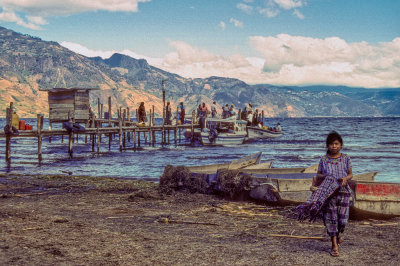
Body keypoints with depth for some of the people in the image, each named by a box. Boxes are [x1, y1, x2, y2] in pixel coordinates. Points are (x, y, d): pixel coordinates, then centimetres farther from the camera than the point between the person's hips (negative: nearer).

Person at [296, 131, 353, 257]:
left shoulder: (346, 159, 4)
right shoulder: (324, 159, 3)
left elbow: (350, 174, 10)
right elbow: (319, 175, 11)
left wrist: (346, 178, -11)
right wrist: (323, 176, -10)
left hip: (343, 191, 0)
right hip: (327, 193, 0)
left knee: (343, 219, -3)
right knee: (330, 218, -1)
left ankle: (338, 234, 32)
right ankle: (334, 245, 10)